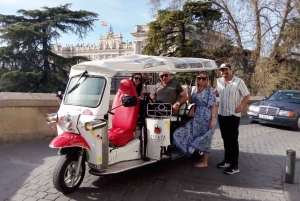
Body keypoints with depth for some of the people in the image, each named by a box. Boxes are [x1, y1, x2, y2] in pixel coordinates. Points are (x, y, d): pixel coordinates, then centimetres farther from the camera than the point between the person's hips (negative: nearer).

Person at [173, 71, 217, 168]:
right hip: (197, 117, 6)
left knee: (204, 139, 1)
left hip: (207, 117, -6)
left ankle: (204, 162, 13)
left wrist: (213, 119, -17)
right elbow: (190, 101, 12)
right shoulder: (196, 90, 11)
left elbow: (213, 105, -11)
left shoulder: (210, 90, -8)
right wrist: (189, 91, -2)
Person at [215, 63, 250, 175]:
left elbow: (247, 95, -7)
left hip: (233, 115, -6)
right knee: (225, 139, 14)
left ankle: (235, 165, 1)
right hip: (221, 114, 6)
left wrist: (241, 105, -21)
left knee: (233, 140, -5)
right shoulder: (219, 81, 7)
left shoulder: (238, 81, -9)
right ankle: (227, 160, 26)